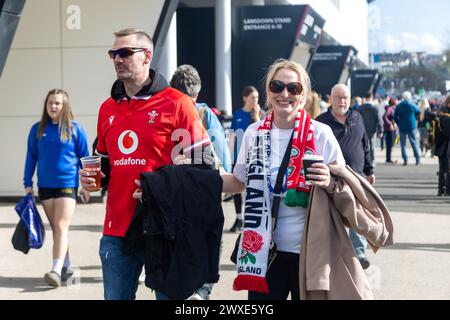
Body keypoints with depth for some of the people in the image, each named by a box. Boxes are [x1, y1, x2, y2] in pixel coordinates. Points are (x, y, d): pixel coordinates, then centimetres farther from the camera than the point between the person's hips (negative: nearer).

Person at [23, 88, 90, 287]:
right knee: (56, 229, 11)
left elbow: (84, 158, 3)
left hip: (67, 185, -4)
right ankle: (66, 267, 22)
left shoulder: (75, 129, -3)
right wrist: (28, 183, 6)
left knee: (61, 227, -12)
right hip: (45, 186, 4)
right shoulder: (37, 129, 4)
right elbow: (31, 157, 9)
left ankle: (57, 270, -18)